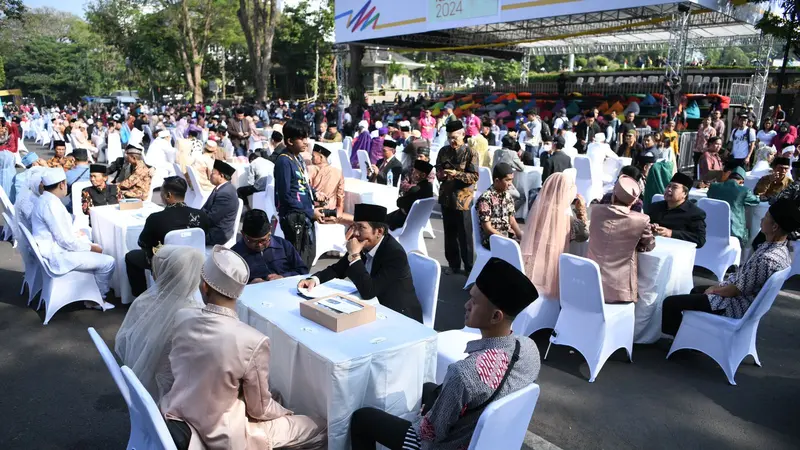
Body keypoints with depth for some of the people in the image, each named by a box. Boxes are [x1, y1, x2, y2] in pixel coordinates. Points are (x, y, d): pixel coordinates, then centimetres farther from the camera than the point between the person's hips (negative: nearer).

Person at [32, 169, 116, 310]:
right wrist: (90, 247, -12)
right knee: (108, 262, -12)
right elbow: (66, 240, -24)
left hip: (53, 248, 11)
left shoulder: (44, 200, 8)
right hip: (57, 256, -11)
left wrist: (76, 235, 7)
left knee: (97, 249, 23)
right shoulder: (52, 205, -24)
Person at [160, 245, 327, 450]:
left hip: (176, 420, 6)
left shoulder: (181, 317, -11)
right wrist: (286, 413, 9)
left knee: (273, 395, 26)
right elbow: (259, 410, -14)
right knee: (319, 429, 9)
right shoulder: (253, 341, -28)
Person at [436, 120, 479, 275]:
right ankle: (453, 264, 24)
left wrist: (457, 174, -24)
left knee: (464, 234, 3)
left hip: (462, 198, -5)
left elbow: (474, 176, -11)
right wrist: (440, 174, -9)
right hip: (446, 196, 5)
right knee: (449, 233, 12)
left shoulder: (470, 153, -6)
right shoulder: (443, 151, 7)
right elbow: (437, 170, 15)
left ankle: (469, 266, 16)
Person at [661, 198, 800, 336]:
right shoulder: (780, 247, -1)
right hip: (745, 298, 11)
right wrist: (719, 286, 6)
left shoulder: (767, 259, -33)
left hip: (738, 306, -10)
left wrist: (714, 290, -6)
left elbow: (737, 290, -24)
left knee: (671, 302, -11)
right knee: (697, 291, 32)